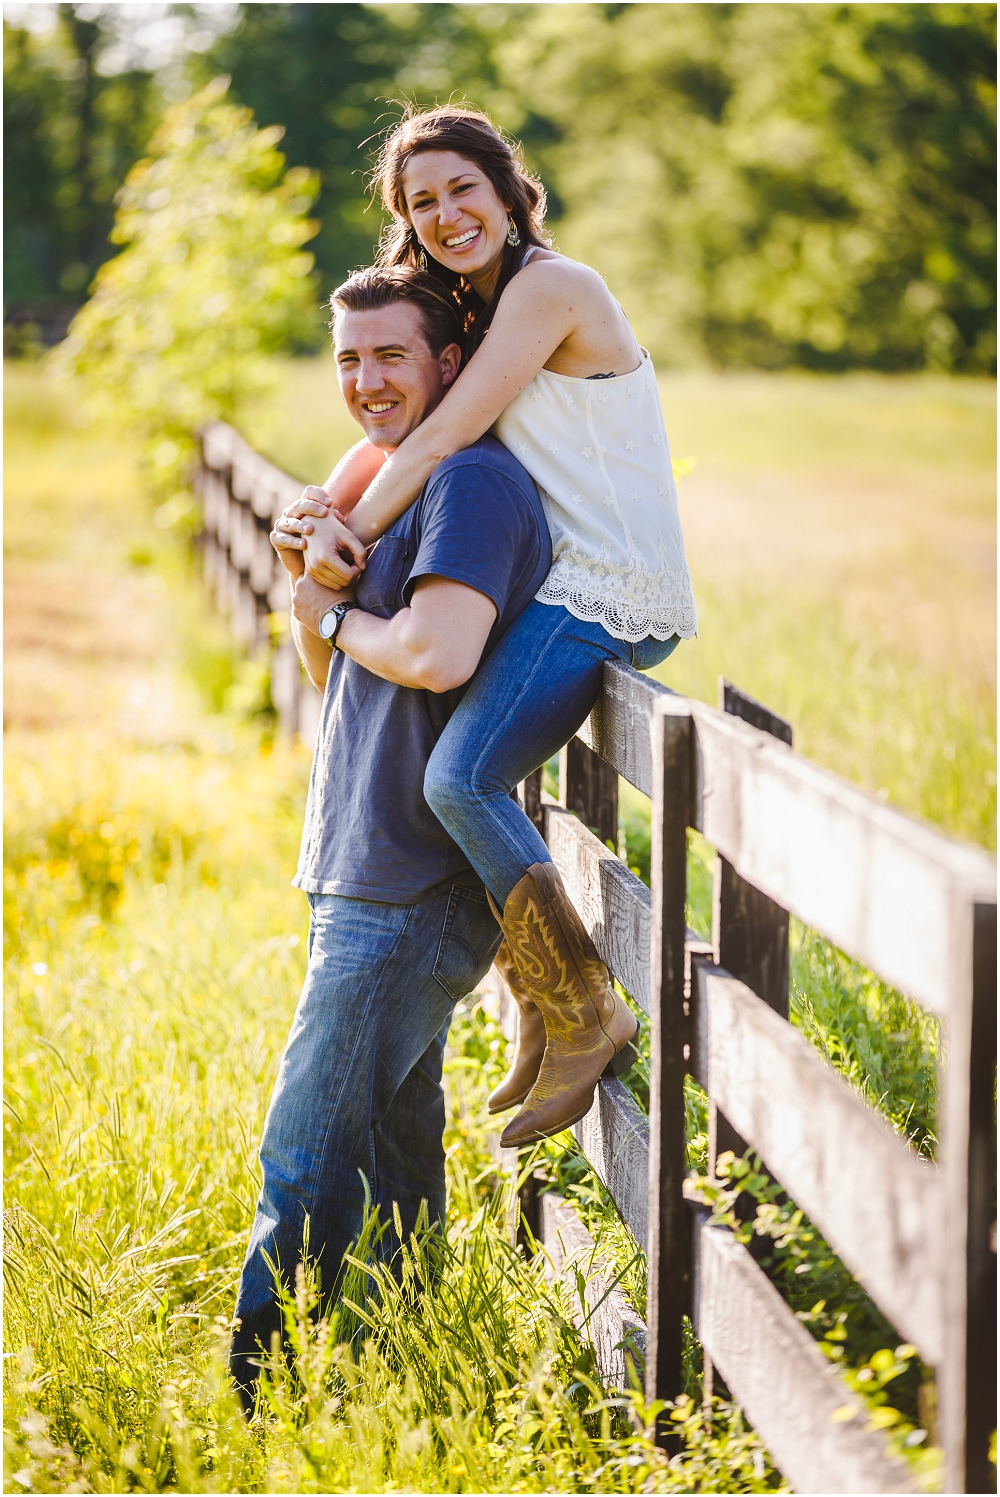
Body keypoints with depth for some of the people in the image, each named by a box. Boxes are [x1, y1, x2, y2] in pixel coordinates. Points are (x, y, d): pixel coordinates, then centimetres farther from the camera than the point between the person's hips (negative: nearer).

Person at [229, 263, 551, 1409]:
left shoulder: (474, 481, -13)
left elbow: (437, 655, -27)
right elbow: (336, 679, 24)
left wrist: (335, 617, -9)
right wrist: (308, 585, 6)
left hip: (411, 894, -11)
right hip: (372, 881, 11)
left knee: (305, 1166, -9)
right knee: (392, 1158, 16)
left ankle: (255, 1404, -4)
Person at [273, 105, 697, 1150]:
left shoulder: (549, 288, -10)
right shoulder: (482, 312, 20)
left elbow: (443, 439, -14)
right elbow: (401, 434, 17)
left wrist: (352, 537, -7)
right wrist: (325, 510, -3)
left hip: (607, 598, -11)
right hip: (569, 590, 11)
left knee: (461, 777, -24)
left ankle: (586, 1018, -15)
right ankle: (538, 1014, 21)